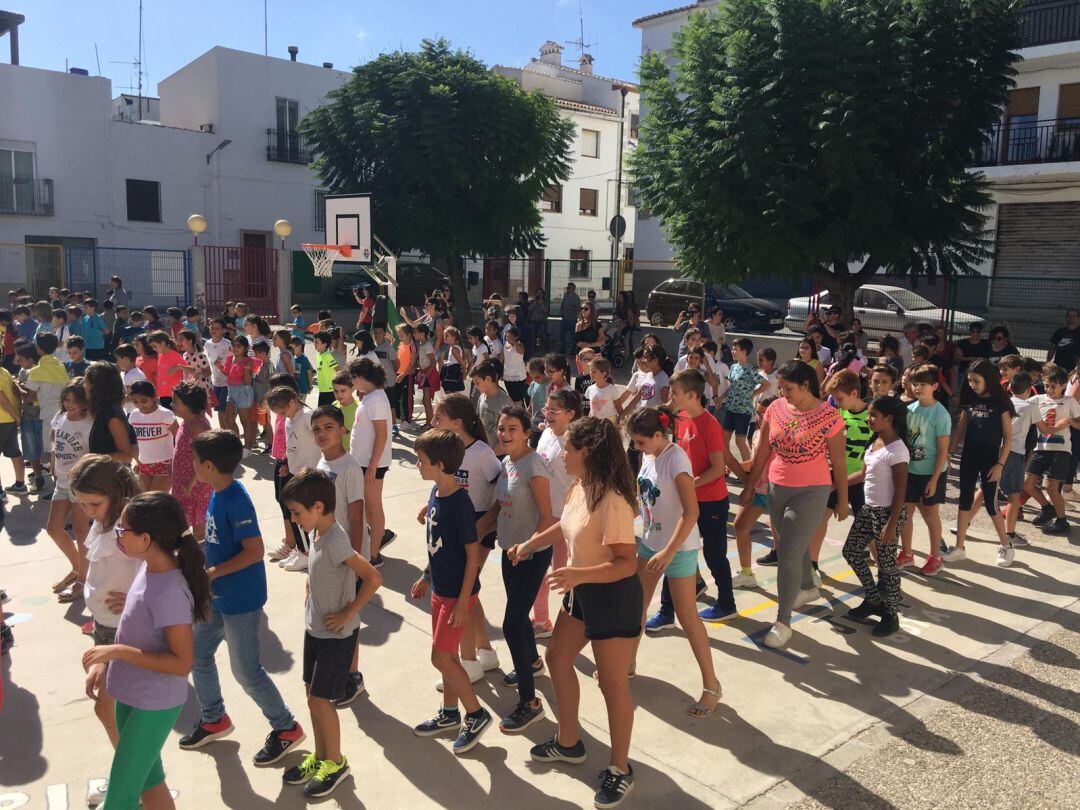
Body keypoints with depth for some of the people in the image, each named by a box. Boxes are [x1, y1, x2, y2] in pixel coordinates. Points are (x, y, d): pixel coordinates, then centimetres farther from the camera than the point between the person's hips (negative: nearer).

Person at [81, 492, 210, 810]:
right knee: (148, 779, 25)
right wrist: (103, 663, 3)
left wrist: (117, 652, -25)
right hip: (131, 695, 9)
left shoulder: (170, 592, -31)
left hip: (154, 705, -9)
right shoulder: (147, 567, -4)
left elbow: (182, 663, -27)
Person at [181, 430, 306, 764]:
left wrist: (212, 573, -24)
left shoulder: (236, 500, -24)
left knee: (245, 669, 2)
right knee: (197, 655, 20)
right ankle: (214, 720, 40)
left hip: (241, 599, -9)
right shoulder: (217, 494, 3)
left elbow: (254, 551, -27)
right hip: (216, 596, 9)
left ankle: (286, 728, 19)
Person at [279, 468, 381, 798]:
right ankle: (320, 756, 34)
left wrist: (347, 614, -22)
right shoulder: (316, 533, -1)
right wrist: (310, 596, 8)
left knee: (320, 698, 2)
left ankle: (336, 763, 21)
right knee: (312, 692, 17)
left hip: (336, 634, -8)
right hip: (315, 628, 9)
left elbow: (373, 579, -30)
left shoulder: (335, 541, -27)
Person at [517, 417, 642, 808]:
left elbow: (627, 564, -30)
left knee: (613, 684, 5)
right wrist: (530, 545, 17)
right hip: (582, 591, 10)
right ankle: (568, 742, 42)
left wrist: (577, 575, -39)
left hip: (613, 598, -10)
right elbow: (565, 526, 18)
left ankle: (620, 770, 27)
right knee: (557, 658, 21)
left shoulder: (612, 502, -29)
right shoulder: (578, 489, -2)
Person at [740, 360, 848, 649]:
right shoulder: (776, 409, 0)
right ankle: (808, 588, 49)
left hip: (810, 493, -5)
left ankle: (783, 622, 1)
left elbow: (838, 463, -6)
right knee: (794, 546, 22)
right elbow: (762, 452, 7)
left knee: (789, 556, -9)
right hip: (776, 489, 5)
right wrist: (749, 487, 11)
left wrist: (842, 500, -1)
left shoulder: (828, 416, -13)